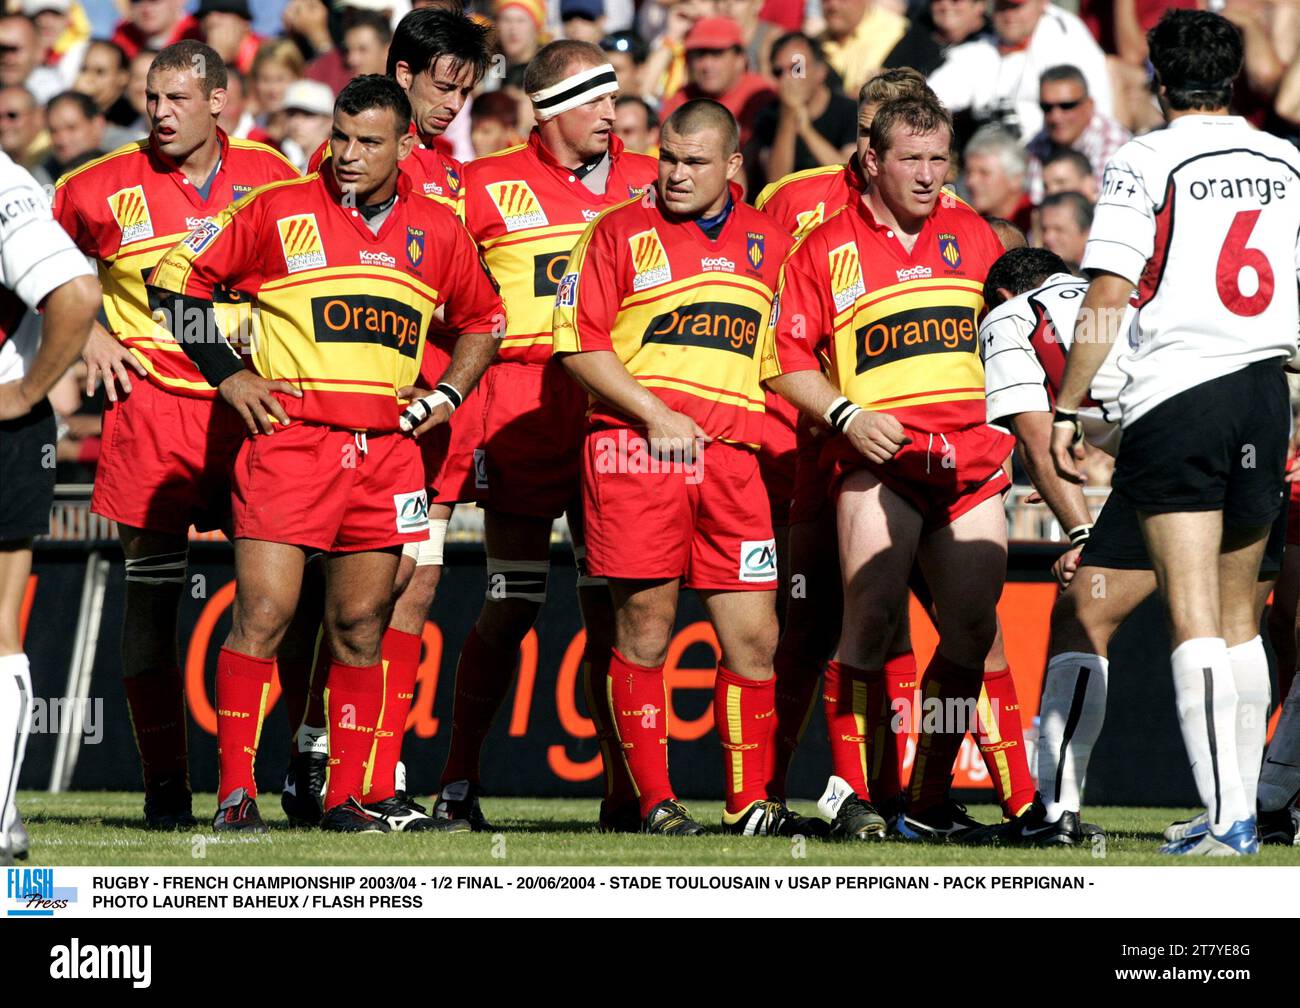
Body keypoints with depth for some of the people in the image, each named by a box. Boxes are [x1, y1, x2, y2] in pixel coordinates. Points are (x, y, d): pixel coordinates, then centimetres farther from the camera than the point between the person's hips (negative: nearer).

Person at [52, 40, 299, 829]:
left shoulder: (270, 177, 5)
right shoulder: (105, 188, 1)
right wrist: (87, 331, 6)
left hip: (253, 405, 1)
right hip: (152, 404, -1)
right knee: (152, 590, 0)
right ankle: (166, 784, 5)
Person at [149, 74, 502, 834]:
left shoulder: (438, 231, 10)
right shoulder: (280, 212, 0)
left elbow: (482, 320, 26)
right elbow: (179, 278, 5)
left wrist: (449, 392, 10)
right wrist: (227, 375, 0)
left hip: (387, 450, 4)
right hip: (291, 439, -4)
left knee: (361, 627, 8)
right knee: (265, 615, -11)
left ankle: (350, 799, 14)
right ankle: (236, 792, -7)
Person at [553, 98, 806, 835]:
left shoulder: (769, 243, 16)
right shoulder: (621, 232, 5)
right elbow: (580, 342, -1)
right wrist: (654, 414, -9)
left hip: (732, 455, 3)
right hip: (635, 445, -3)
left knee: (754, 637, -1)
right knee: (646, 626, -1)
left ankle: (749, 802, 9)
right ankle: (655, 801, 7)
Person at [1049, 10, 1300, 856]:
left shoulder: (1146, 162, -4)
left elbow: (1109, 298, -10)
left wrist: (1066, 410, -3)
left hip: (1176, 392, -5)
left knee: (1196, 620, -7)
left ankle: (1227, 819, -15)